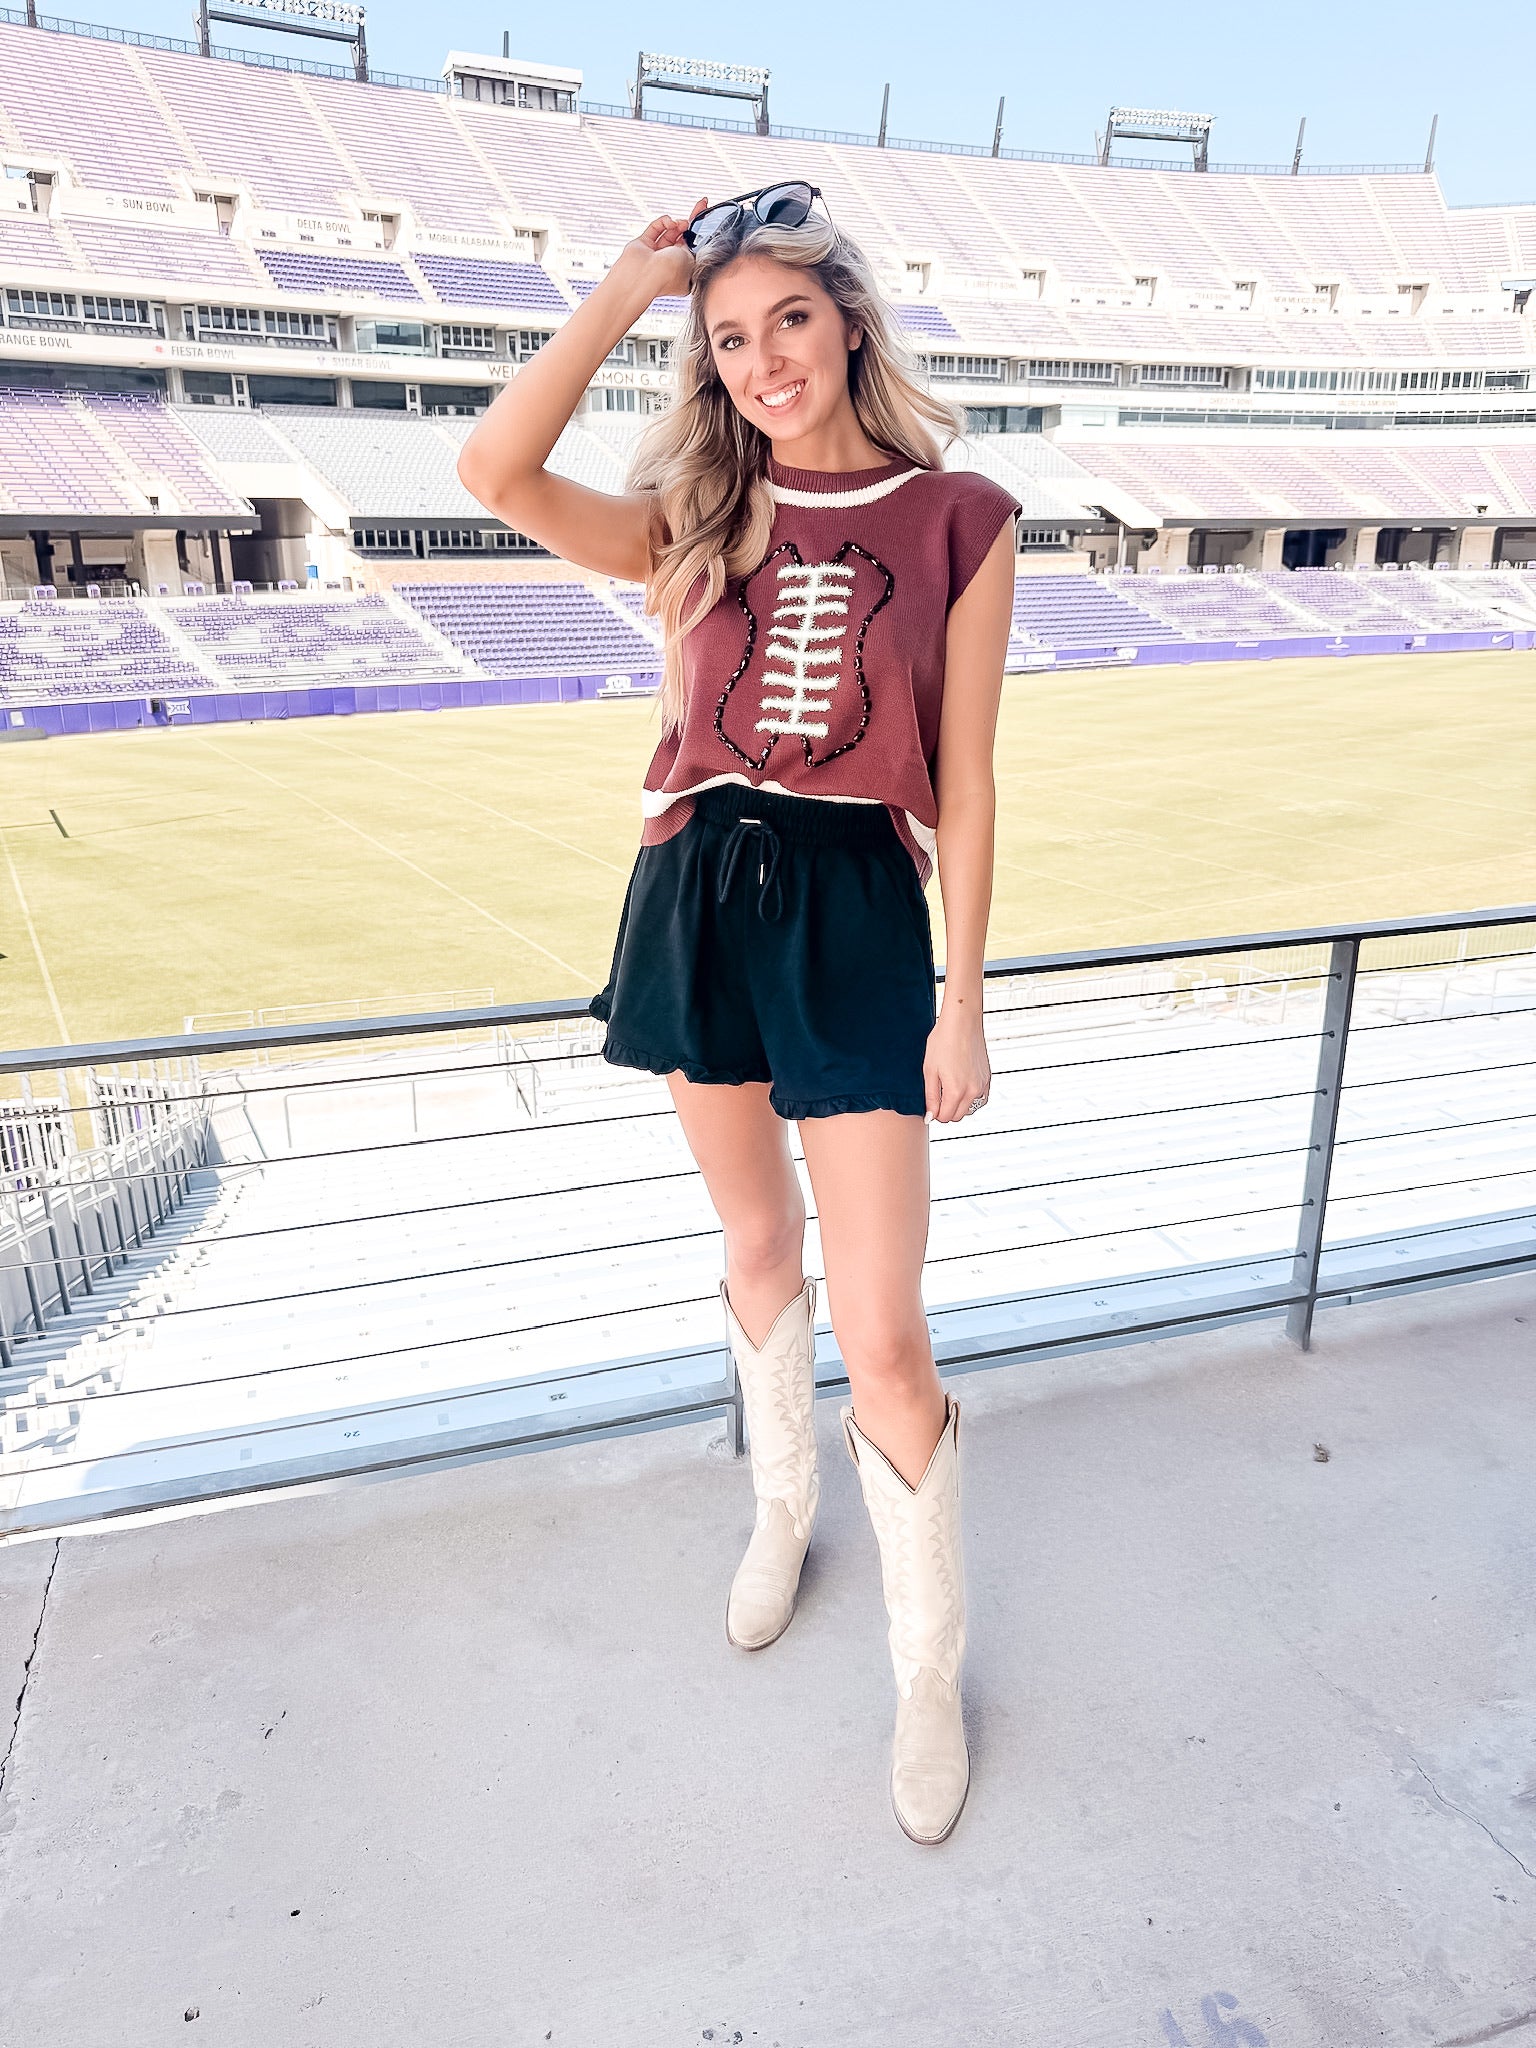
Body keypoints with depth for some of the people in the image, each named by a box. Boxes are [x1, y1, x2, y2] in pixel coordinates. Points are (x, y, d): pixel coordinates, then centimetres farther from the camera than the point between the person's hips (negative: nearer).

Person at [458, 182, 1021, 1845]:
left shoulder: (959, 519, -1)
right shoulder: (701, 521, 6)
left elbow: (963, 781, -2)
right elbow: (495, 470, -12)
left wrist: (965, 1001, -4)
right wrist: (632, 280, -5)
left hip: (856, 914, -3)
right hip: (698, 896, 4)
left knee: (883, 1335, -3)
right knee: (759, 1242, 19)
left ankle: (931, 1674, 21)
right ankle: (784, 1505, 46)